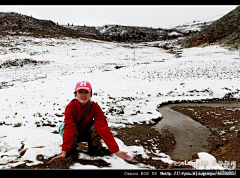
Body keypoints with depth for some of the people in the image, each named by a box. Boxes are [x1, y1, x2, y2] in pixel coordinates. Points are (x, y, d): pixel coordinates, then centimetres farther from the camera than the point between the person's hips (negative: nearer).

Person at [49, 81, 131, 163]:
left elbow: (103, 127, -33)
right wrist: (64, 152, -48)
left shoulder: (95, 107, -24)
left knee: (96, 127, -31)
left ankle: (95, 149, -8)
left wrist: (115, 150, -42)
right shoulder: (70, 107, -27)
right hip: (75, 133, -1)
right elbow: (69, 128, -36)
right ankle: (70, 149, -5)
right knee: (67, 129, -35)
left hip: (88, 133, 1)